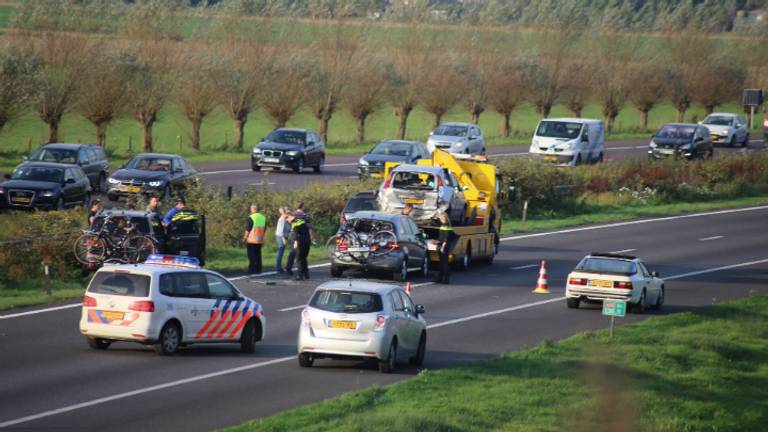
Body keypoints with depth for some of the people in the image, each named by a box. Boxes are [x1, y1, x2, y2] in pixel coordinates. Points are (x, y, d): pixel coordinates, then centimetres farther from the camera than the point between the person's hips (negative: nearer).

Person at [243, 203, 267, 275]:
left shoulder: (251, 218, -14)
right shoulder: (263, 217, 7)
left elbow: (247, 230, -13)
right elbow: (264, 229, 15)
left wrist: (244, 238, -2)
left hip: (251, 240, -6)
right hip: (260, 241, 6)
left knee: (252, 256, -2)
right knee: (258, 255, 12)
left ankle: (252, 270, -3)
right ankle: (258, 270, 13)